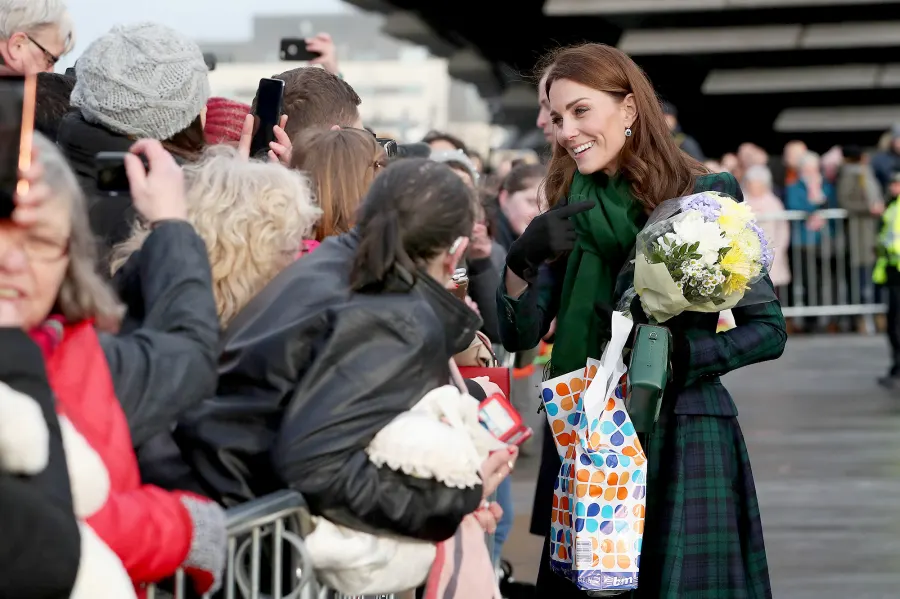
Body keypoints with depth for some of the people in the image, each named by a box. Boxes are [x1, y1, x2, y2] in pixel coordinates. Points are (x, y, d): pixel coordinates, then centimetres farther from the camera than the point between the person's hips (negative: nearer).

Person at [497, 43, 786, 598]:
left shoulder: (706, 197, -6)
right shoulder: (572, 211, 7)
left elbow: (768, 330, -5)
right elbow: (520, 334, 2)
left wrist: (674, 356, -20)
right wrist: (523, 259, -17)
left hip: (683, 434, -4)